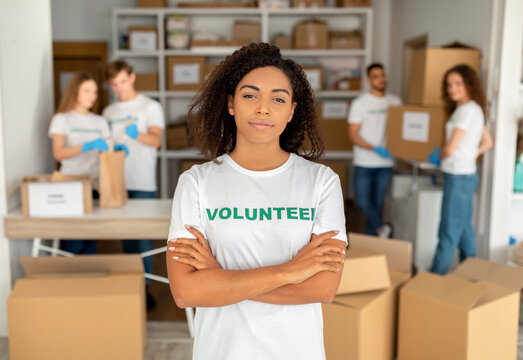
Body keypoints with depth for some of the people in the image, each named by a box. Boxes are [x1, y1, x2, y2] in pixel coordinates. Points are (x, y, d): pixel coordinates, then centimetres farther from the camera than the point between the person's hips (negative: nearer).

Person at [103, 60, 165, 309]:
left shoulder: (150, 107, 1)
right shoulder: (109, 112, 16)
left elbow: (156, 140, -13)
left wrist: (137, 135, -33)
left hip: (142, 183, -4)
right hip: (117, 182, 5)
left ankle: (144, 286, 2)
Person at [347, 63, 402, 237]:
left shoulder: (395, 102, 7)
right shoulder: (360, 103, -3)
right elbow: (353, 135, -7)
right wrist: (375, 148, -19)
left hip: (386, 163, 3)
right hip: (364, 163, -3)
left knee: (378, 202, 8)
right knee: (363, 201, -10)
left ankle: (370, 238, 18)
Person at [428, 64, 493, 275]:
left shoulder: (467, 110, -17)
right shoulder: (475, 109, 13)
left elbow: (450, 149, -17)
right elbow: (487, 143, 22)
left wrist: (437, 157, 2)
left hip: (459, 177, -10)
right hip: (465, 175, 10)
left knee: (448, 234, -3)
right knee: (464, 230, 17)